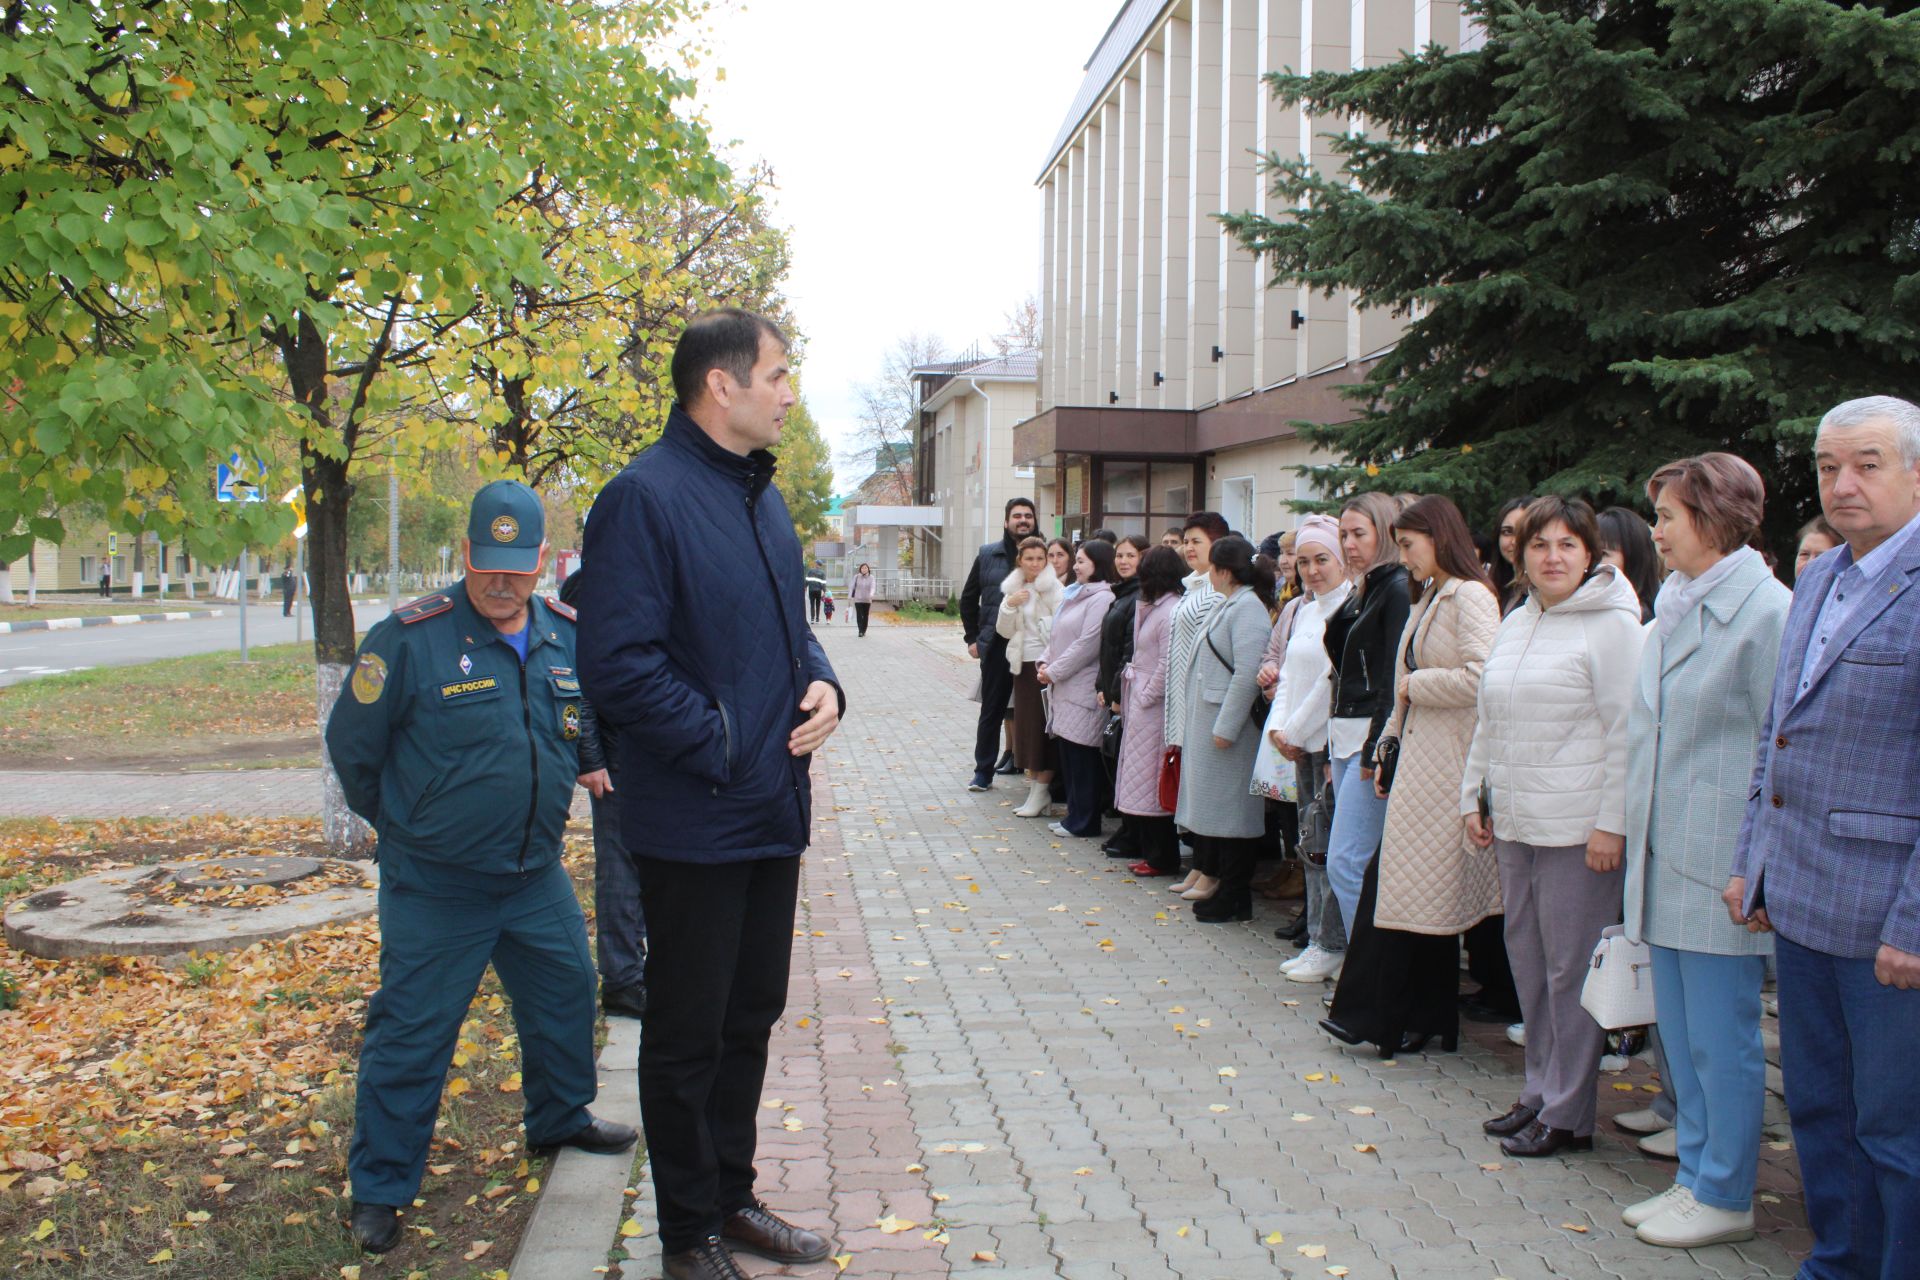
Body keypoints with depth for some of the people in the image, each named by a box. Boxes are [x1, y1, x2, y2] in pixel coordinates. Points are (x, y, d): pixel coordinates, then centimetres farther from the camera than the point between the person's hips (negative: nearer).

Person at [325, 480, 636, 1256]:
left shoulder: (569, 638, 0)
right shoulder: (411, 639, -16)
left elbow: (589, 727, 18)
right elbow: (351, 745, -6)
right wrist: (402, 823, 4)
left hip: (537, 877, 6)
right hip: (434, 887, -5)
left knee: (566, 997, 19)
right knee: (411, 1032, 3)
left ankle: (560, 1120, 44)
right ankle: (380, 1189, 18)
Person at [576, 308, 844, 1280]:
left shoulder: (760, 495, 11)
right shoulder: (645, 496, -17)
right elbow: (618, 665, -23)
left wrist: (823, 686, 1)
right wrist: (723, 744, -19)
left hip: (775, 812, 9)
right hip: (696, 824, -9)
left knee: (750, 1016, 19)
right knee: (687, 1035, 7)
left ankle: (732, 1196, 36)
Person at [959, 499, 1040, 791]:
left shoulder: (1045, 554, 1)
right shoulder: (988, 555, 7)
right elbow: (968, 598, 15)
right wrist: (973, 638, 10)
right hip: (996, 644, 2)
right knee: (991, 710, 8)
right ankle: (983, 772, 17)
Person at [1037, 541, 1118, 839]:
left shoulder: (1102, 599, -13)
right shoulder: (1077, 595, 18)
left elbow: (1087, 644, -18)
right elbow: (1058, 635, 20)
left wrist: (1054, 672, -13)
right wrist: (1046, 663, 4)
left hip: (1083, 689, -9)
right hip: (1065, 688, 9)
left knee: (1082, 758, -3)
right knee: (1068, 755, 12)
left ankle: (1083, 822, 5)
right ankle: (1075, 815, 21)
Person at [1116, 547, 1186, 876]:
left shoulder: (1171, 612, -17)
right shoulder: (1153, 608, 13)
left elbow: (1167, 664, -20)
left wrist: (1145, 697, -14)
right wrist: (1131, 696, 8)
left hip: (1154, 707, -10)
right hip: (1141, 703, 10)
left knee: (1152, 782, -2)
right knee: (1143, 779, 14)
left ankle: (1162, 858, 7)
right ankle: (1151, 851, 22)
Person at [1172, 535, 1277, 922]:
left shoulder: (1248, 608, -15)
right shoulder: (1227, 605, 16)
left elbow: (1247, 674, -22)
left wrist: (1225, 727, -21)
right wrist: (1198, 722, 16)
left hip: (1228, 722, -10)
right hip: (1206, 722, 10)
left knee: (1231, 810, -3)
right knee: (1213, 806, 13)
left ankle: (1235, 896, 5)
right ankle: (1217, 884, 22)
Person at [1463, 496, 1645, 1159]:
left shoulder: (1611, 624, -8)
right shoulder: (1514, 624, 15)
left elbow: (1627, 733, -13)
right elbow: (1489, 724, 21)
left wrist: (1611, 823, -16)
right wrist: (1474, 795, 17)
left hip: (1578, 829, -7)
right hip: (1516, 826, 7)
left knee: (1571, 967, 0)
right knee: (1527, 956, 13)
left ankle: (1568, 1113, 11)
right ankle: (1540, 1091, 27)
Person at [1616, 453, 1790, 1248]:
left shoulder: (1766, 611, -12)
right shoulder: (1672, 609, 13)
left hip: (1721, 867, -8)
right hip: (1664, 859, 8)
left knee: (1721, 1039, 3)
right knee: (1679, 1035, 16)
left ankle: (1724, 1198, 17)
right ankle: (1695, 1176, 29)